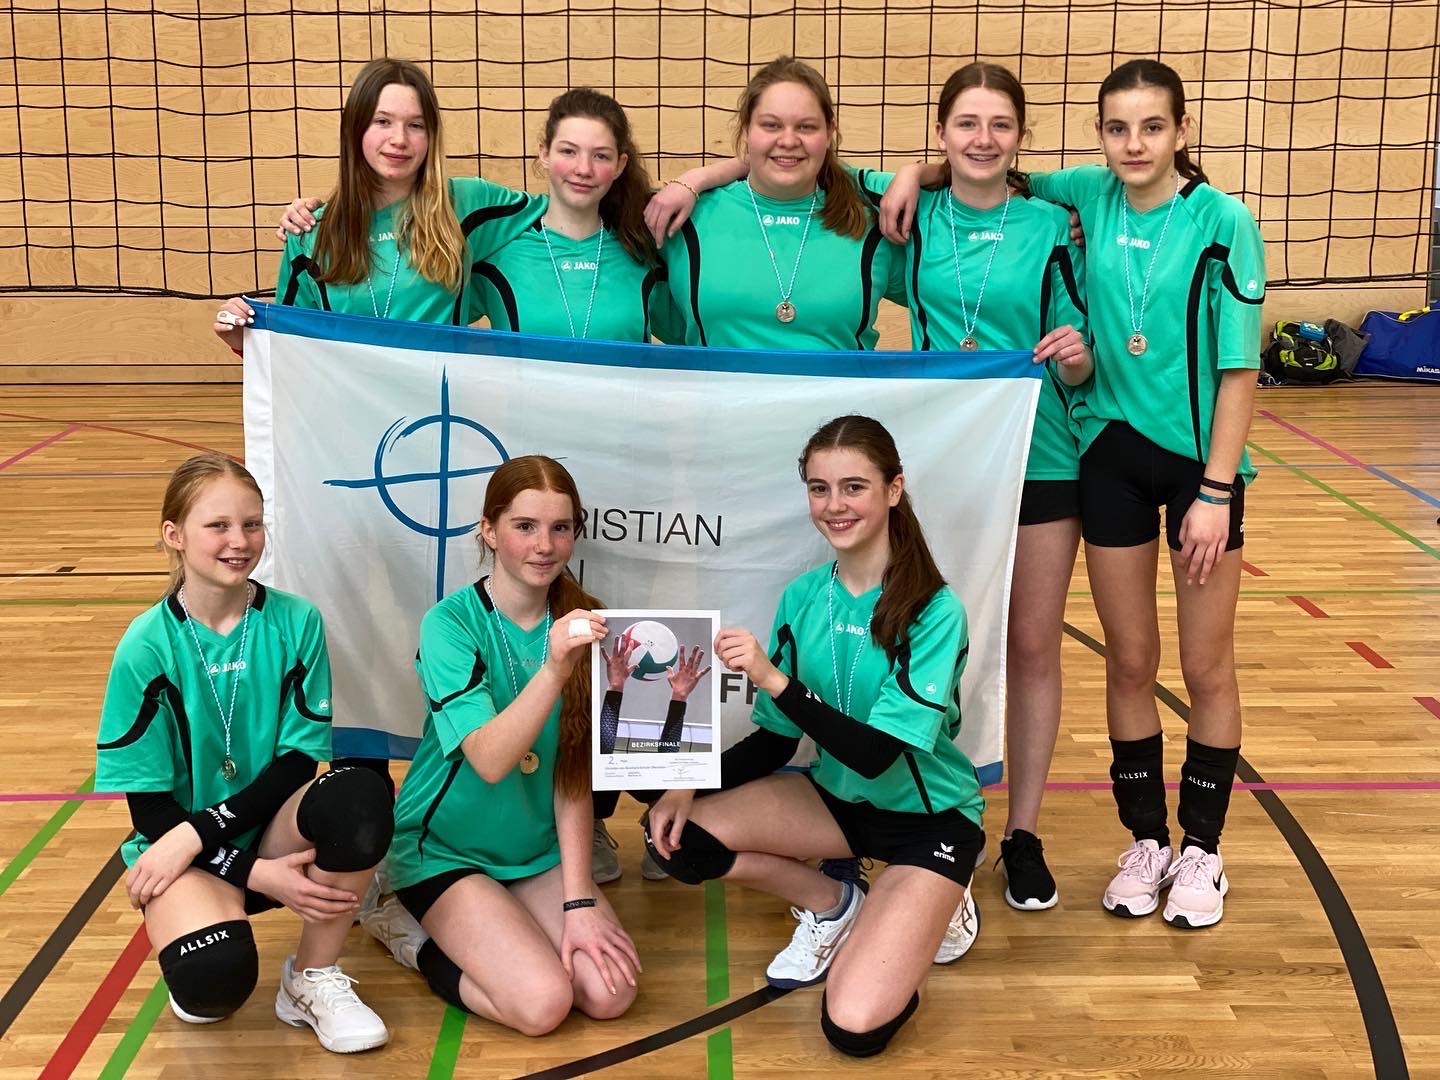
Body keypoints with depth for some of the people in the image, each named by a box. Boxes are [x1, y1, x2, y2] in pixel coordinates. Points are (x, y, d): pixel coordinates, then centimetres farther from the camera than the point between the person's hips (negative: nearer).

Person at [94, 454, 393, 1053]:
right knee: (214, 980, -33)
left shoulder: (295, 622, -7)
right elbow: (148, 802, -10)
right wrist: (258, 874, -21)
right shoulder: (146, 646, -12)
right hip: (183, 845, -2)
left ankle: (313, 979, -7)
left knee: (362, 795, -31)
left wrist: (197, 832, -20)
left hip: (271, 825, 3)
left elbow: (298, 761, -7)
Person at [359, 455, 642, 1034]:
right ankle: (411, 934, 5)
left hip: (539, 849, 5)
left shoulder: (578, 622, -5)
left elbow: (575, 774, -6)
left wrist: (578, 902, -12)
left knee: (610, 992, -13)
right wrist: (553, 669, -45)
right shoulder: (450, 623, -17)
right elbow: (490, 760, -30)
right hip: (445, 849, -5)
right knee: (542, 1002, -22)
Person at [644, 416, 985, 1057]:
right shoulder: (802, 597, -4)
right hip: (836, 796, 5)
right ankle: (830, 904, 6)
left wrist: (773, 679, -36)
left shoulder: (934, 611, -20)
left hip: (927, 816, -5)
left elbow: (876, 752, -26)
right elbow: (776, 738, 3)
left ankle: (922, 913, 10)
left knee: (855, 1026, -22)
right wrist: (691, 787, -13)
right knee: (675, 835, -16)